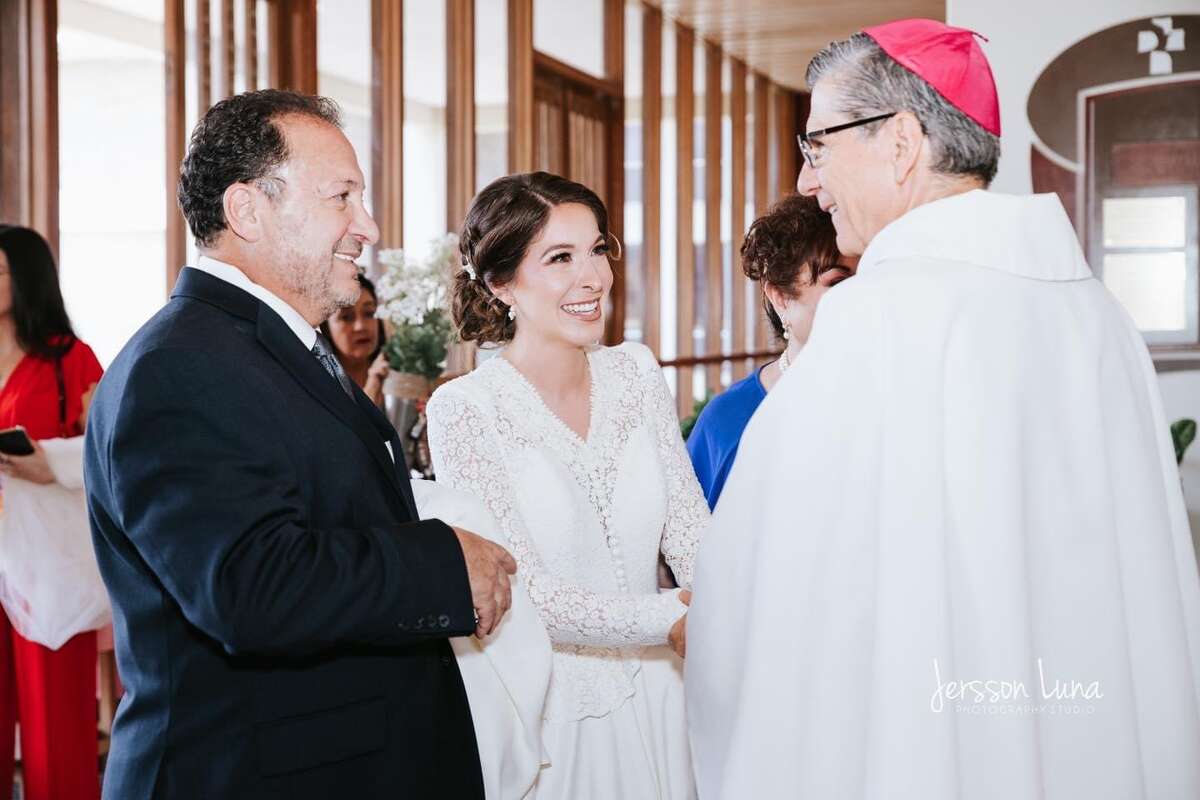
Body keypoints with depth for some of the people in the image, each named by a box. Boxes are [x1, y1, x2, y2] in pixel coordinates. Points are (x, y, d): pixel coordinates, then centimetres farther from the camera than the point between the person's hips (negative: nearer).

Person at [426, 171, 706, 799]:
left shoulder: (635, 373, 1)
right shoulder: (464, 409, -15)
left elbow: (687, 522, -3)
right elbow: (526, 593, -18)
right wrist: (672, 618, -28)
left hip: (655, 697, 5)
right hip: (550, 714, -4)